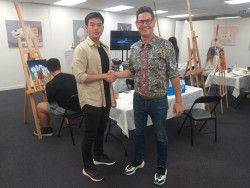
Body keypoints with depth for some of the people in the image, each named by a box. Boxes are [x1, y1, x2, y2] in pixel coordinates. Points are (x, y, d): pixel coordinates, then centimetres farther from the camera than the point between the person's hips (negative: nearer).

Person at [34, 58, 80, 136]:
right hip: (78, 106, 7)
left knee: (39, 107, 11)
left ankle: (47, 129, 28)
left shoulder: (50, 85, -17)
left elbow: (51, 101, 0)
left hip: (66, 109, -6)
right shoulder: (72, 76, -2)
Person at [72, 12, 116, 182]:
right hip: (91, 100, -7)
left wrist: (112, 96, 15)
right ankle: (88, 167, 25)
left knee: (101, 130, 21)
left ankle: (99, 156, 43)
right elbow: (79, 76, -20)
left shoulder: (104, 48, 12)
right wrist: (103, 75, -20)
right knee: (90, 134, 6)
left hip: (105, 98, 7)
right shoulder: (82, 49, -12)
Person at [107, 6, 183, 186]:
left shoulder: (165, 46, -12)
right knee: (139, 132, 20)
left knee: (160, 136, 12)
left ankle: (161, 167, 36)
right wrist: (116, 75, -6)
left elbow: (173, 75, -11)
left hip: (158, 101, -4)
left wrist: (179, 101, -11)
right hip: (139, 99, 4)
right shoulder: (134, 48, 2)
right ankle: (138, 161, 44)